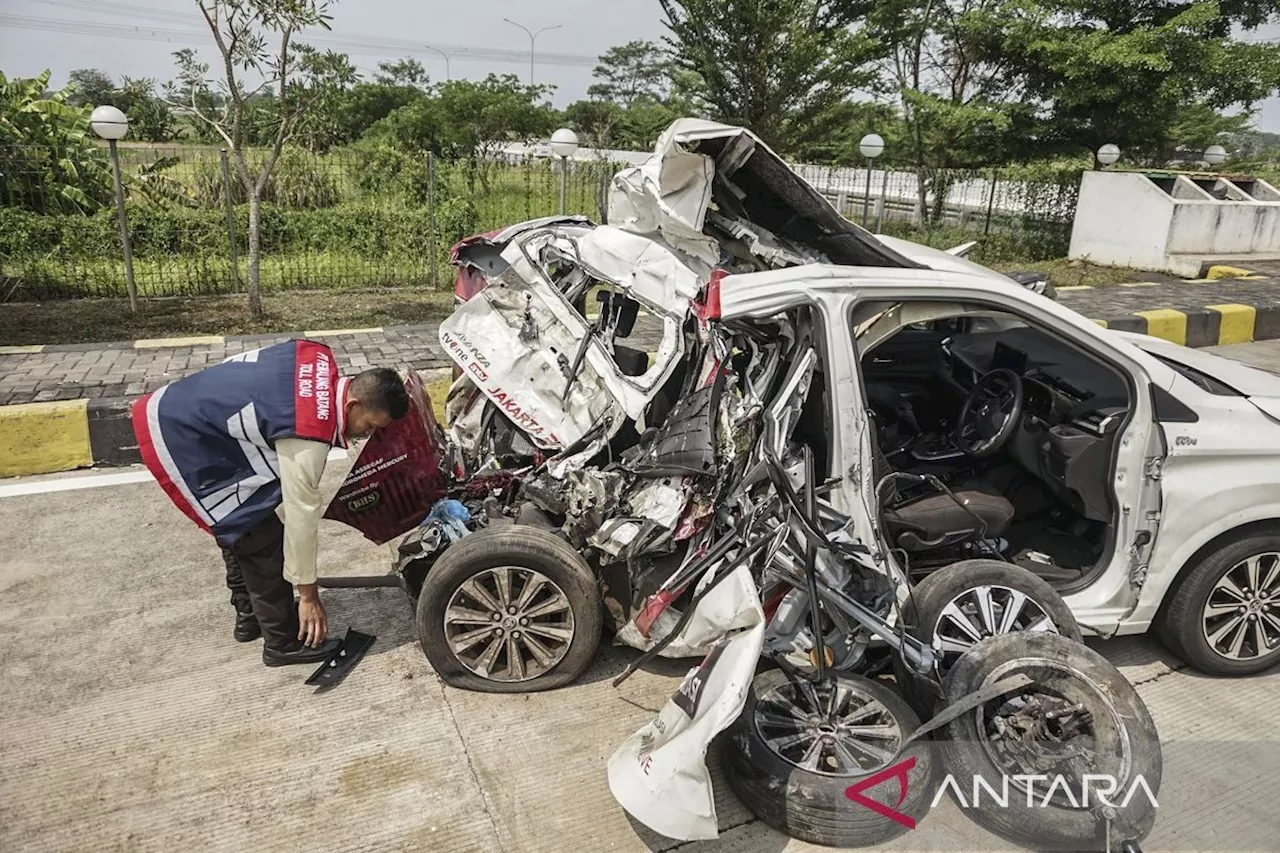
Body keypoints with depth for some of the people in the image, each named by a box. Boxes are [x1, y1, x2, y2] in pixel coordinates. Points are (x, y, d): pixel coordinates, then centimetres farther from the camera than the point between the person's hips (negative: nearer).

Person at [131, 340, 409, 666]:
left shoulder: (319, 358, -6)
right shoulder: (309, 436, -29)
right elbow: (301, 515, -21)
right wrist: (308, 594, -10)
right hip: (181, 444, -10)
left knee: (240, 527, 22)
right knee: (262, 540, -3)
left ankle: (250, 616, 39)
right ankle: (283, 641, 13)